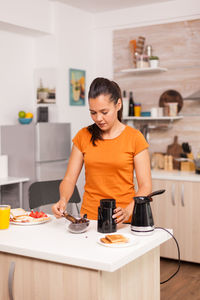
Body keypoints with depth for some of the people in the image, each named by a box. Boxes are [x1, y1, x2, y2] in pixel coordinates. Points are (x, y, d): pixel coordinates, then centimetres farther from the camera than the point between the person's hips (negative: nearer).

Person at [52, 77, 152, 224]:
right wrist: (63, 200, -12)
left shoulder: (134, 138, 0)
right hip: (89, 217, 2)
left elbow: (145, 186, -2)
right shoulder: (83, 136, 8)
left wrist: (128, 211, -17)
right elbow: (69, 179, 7)